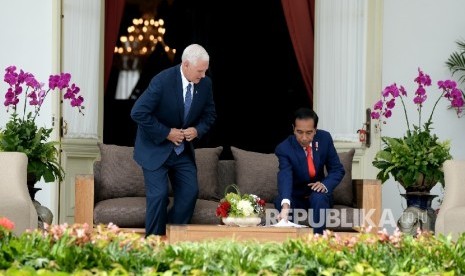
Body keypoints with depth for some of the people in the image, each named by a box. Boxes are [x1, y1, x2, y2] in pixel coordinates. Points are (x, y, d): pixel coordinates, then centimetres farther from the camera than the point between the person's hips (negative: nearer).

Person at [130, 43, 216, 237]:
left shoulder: (205, 84, -7)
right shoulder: (163, 81, -23)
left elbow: (209, 114, 9)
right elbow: (138, 113, -24)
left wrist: (197, 130, -12)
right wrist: (167, 133, -22)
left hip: (183, 148, 6)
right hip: (155, 147, -6)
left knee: (190, 192, -1)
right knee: (159, 194, -11)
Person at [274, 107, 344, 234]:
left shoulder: (324, 138, -10)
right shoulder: (284, 148, -20)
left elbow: (337, 170, -2)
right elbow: (285, 177, -37)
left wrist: (325, 184, -24)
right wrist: (285, 205, -56)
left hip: (317, 194, 2)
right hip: (295, 198, -1)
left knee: (318, 198, -33)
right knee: (280, 202, -33)